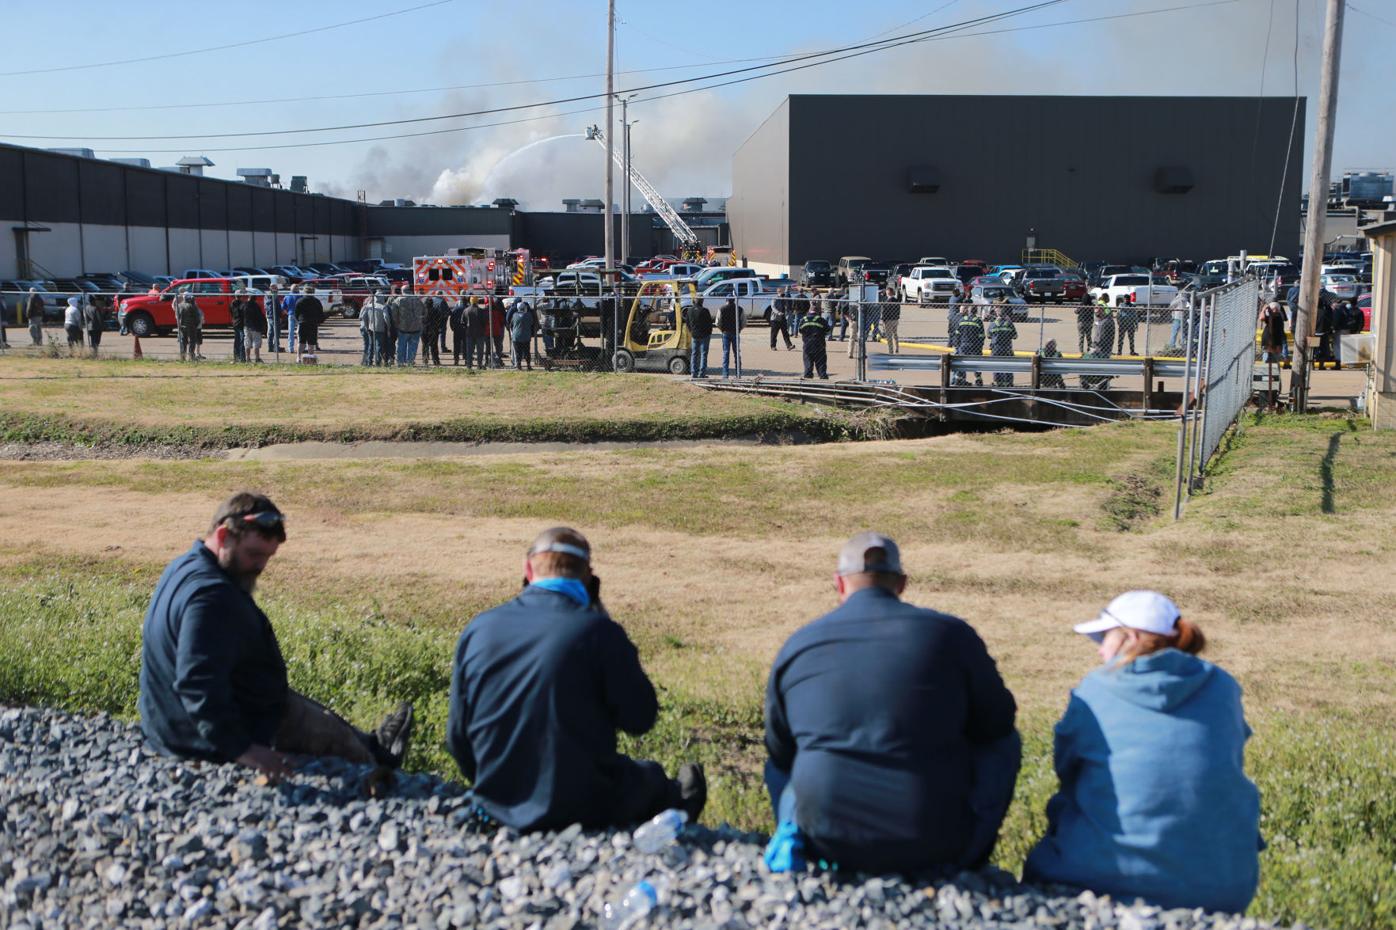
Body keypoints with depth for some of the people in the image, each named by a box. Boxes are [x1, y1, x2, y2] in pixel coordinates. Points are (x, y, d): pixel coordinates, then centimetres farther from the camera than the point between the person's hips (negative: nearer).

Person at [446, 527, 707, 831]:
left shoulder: (478, 630, -5)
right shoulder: (597, 631, -18)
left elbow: (458, 737, 2)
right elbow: (640, 719, -9)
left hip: (499, 808, 4)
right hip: (584, 809, -4)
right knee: (652, 778, 29)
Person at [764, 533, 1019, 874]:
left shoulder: (797, 647, 1)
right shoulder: (950, 634, -5)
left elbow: (780, 752, 12)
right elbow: (997, 722, 7)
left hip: (828, 844, 3)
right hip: (935, 847, -2)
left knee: (780, 763, 34)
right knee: (1004, 740, 23)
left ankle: (793, 837, 13)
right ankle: (961, 863, 24)